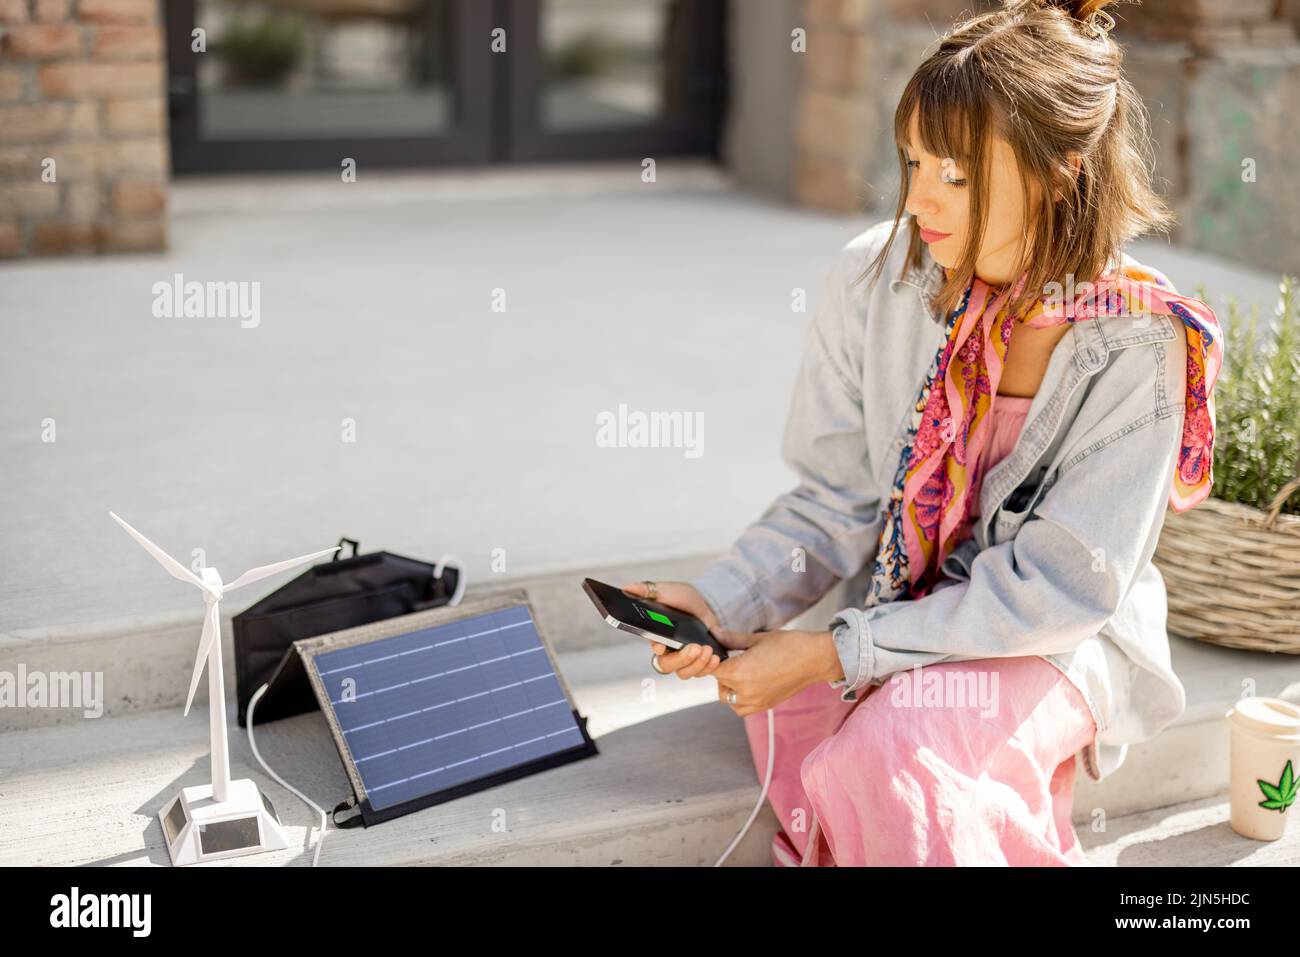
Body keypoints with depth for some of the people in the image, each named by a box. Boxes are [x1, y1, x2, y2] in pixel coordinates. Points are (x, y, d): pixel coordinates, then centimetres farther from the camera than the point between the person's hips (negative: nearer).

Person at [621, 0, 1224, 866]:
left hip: (1060, 643, -3)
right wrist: (724, 603, -18)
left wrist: (835, 653, -23)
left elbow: (1061, 586, -17)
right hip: (902, 615, 4)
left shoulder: (1136, 342, -16)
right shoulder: (877, 277, -6)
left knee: (886, 755, -31)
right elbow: (838, 504, 1)